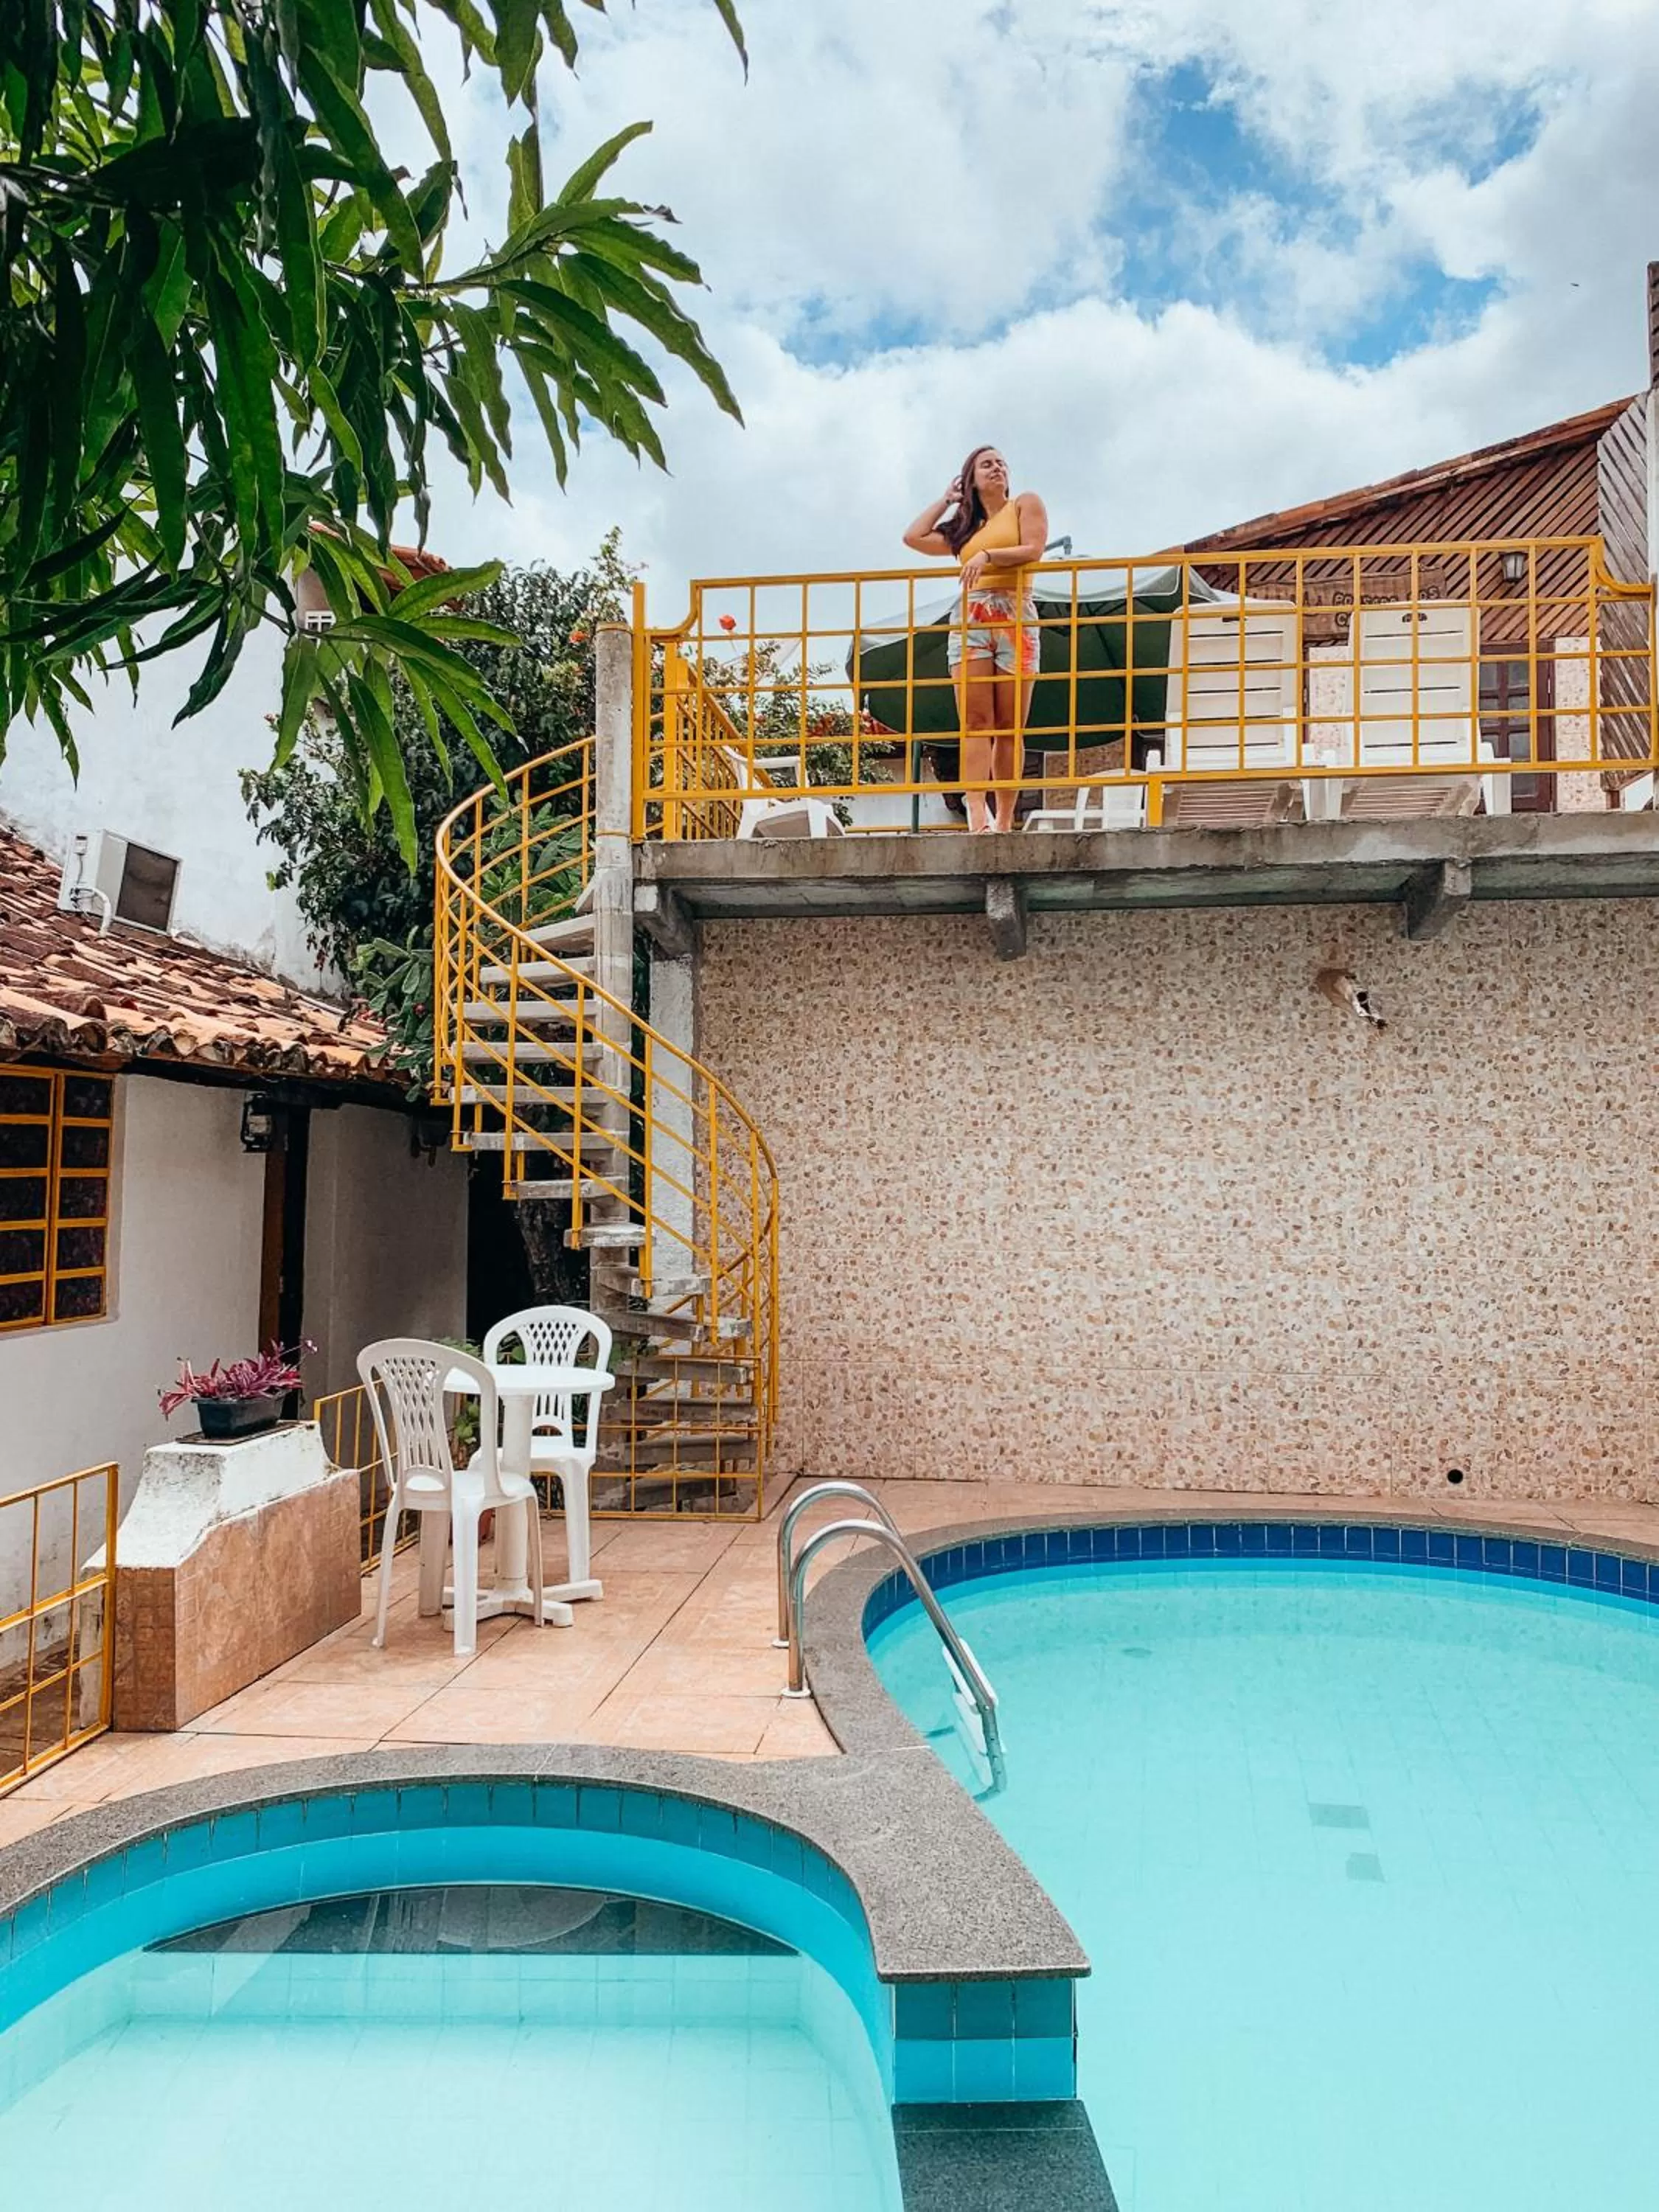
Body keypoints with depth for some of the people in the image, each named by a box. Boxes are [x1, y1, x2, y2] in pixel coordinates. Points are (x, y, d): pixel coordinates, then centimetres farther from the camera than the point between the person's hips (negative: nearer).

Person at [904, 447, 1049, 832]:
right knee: (976, 722, -13)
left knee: (1011, 727, -6)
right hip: (970, 620, 3)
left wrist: (988, 555, -11)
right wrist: (947, 500, 24)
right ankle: (977, 815, -26)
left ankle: (1004, 821, -6)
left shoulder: (1025, 503, 14)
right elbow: (913, 538, 16)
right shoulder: (964, 529, 24)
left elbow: (1033, 550, -1)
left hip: (1016, 618, -3)